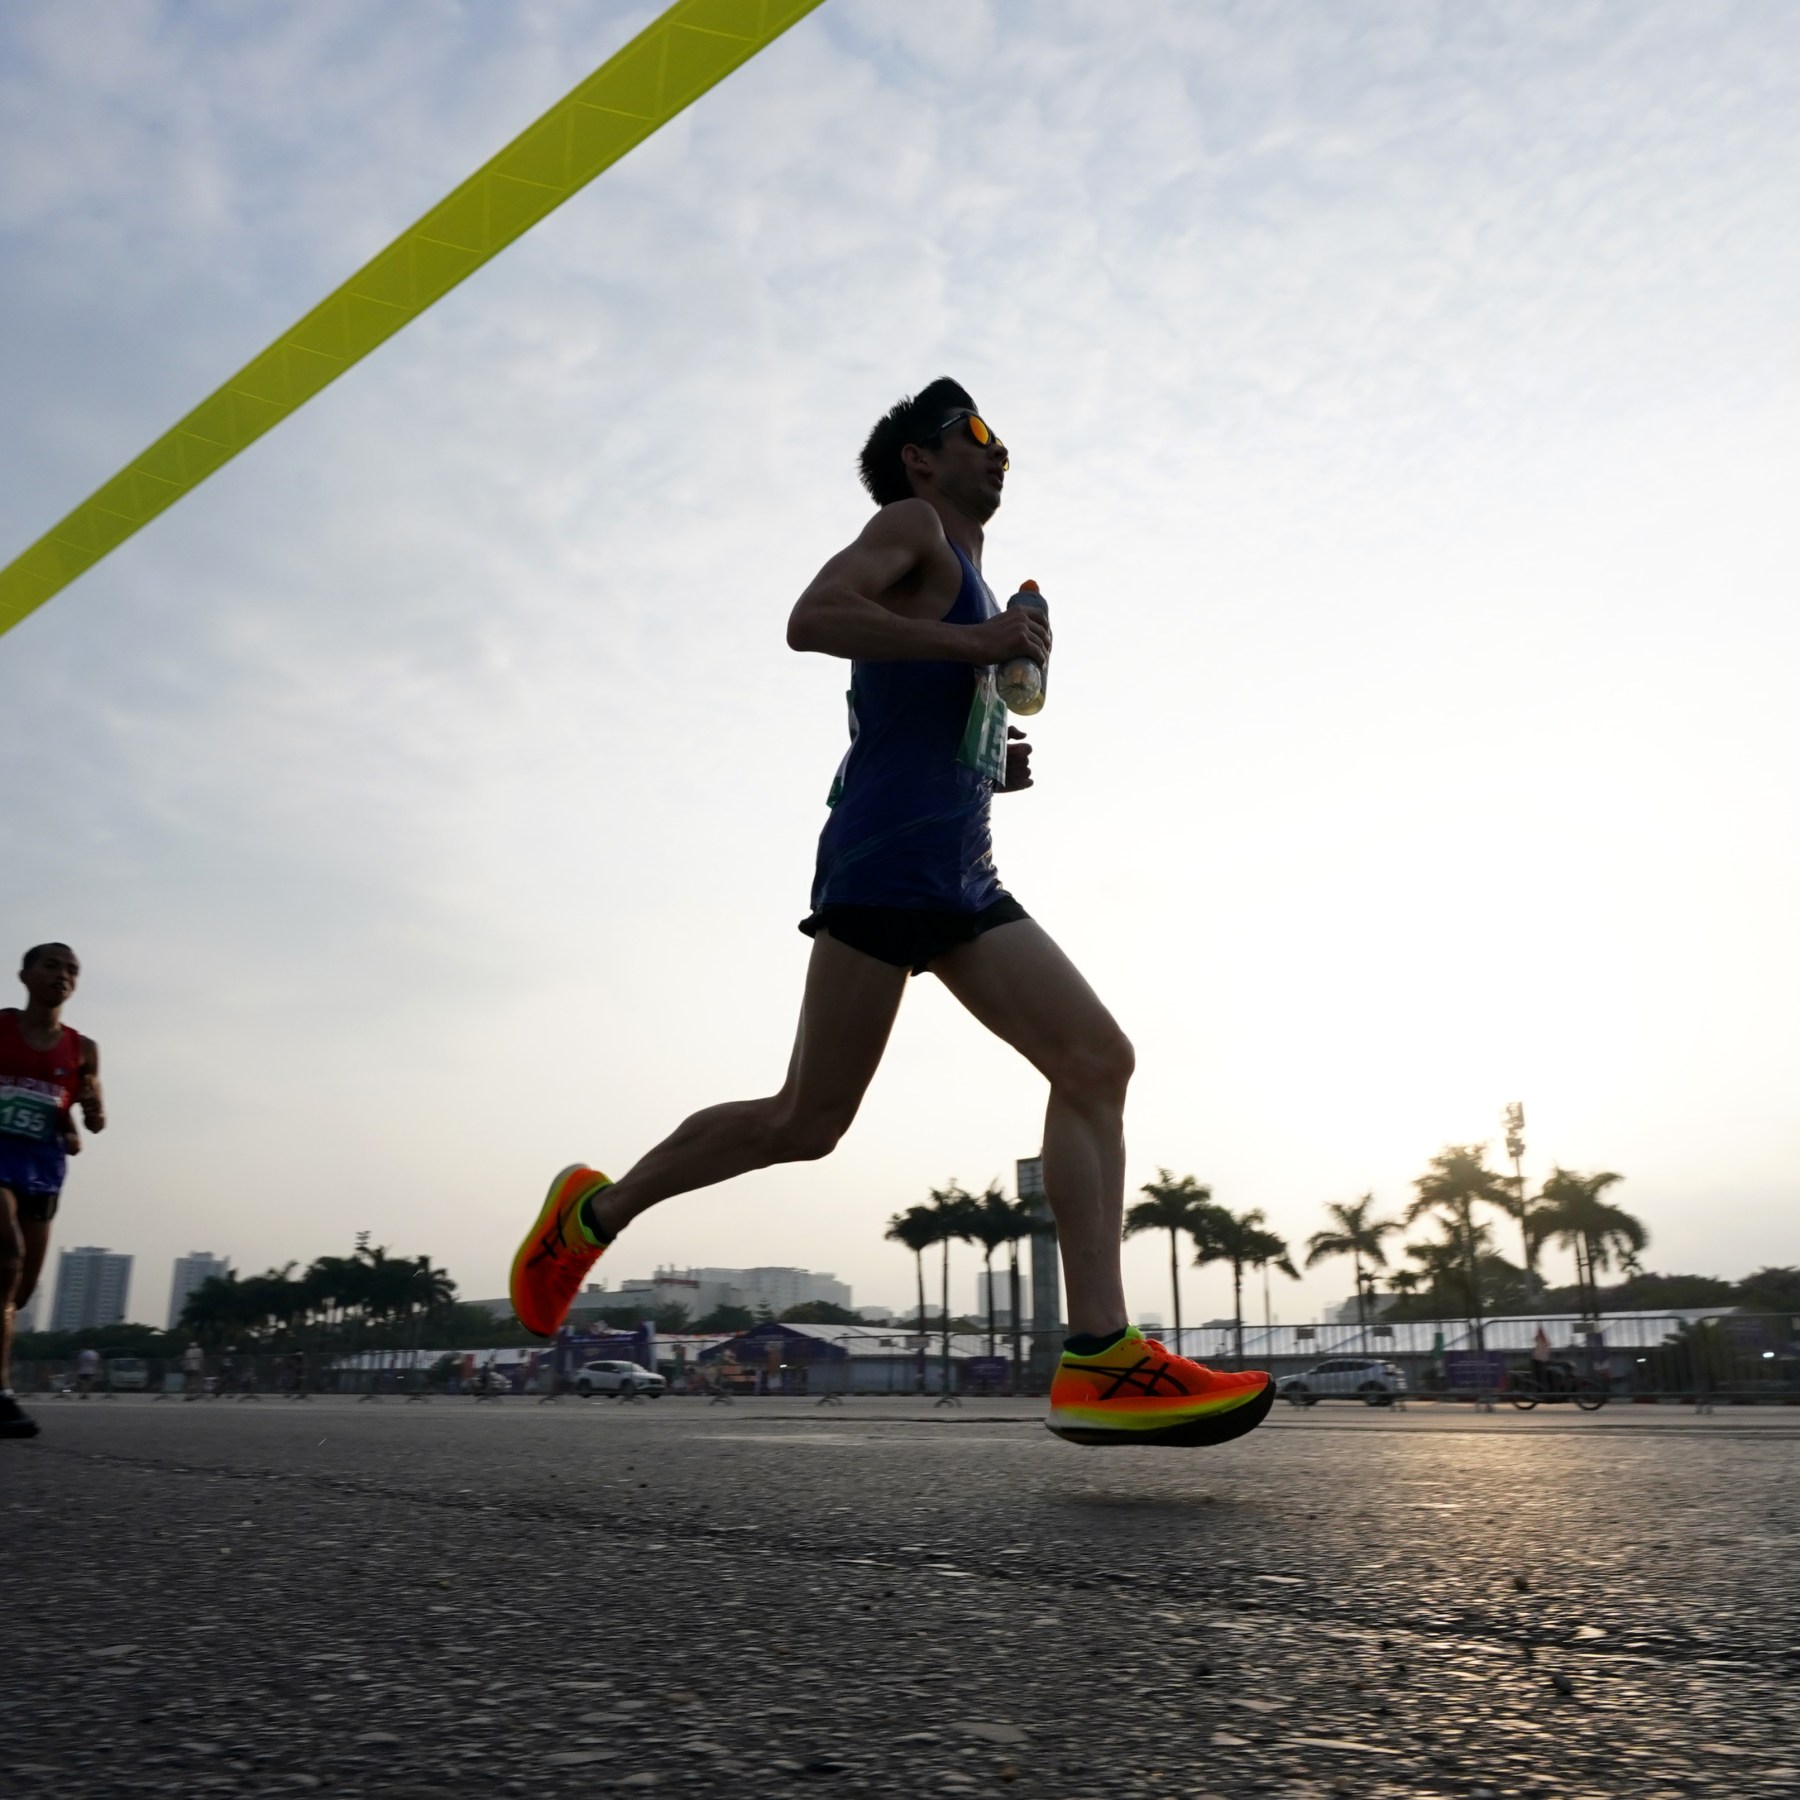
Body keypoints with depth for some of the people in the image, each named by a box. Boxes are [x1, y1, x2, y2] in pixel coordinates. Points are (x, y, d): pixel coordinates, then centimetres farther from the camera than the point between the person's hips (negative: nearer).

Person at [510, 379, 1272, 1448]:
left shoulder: (967, 576, 31)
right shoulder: (913, 527, 4)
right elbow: (813, 619, -17)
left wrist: (995, 768, 17)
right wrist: (976, 640, -17)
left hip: (962, 878, 9)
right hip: (887, 860, -9)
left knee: (1097, 1063, -7)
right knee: (809, 1120, -7)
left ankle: (1101, 1357, -12)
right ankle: (596, 1210, 14)